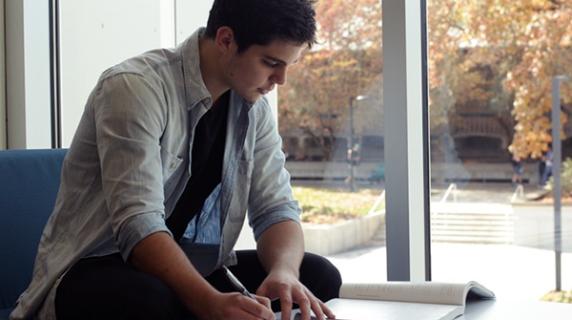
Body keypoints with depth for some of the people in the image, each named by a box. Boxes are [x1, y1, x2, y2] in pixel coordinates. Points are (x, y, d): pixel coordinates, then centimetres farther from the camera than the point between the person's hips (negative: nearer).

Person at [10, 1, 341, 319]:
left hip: (193, 267, 7)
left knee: (320, 276, -11)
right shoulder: (135, 87, -22)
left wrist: (283, 273, -26)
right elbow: (137, 223, -31)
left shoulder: (254, 107, 0)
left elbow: (276, 207, -3)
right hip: (97, 269, -6)